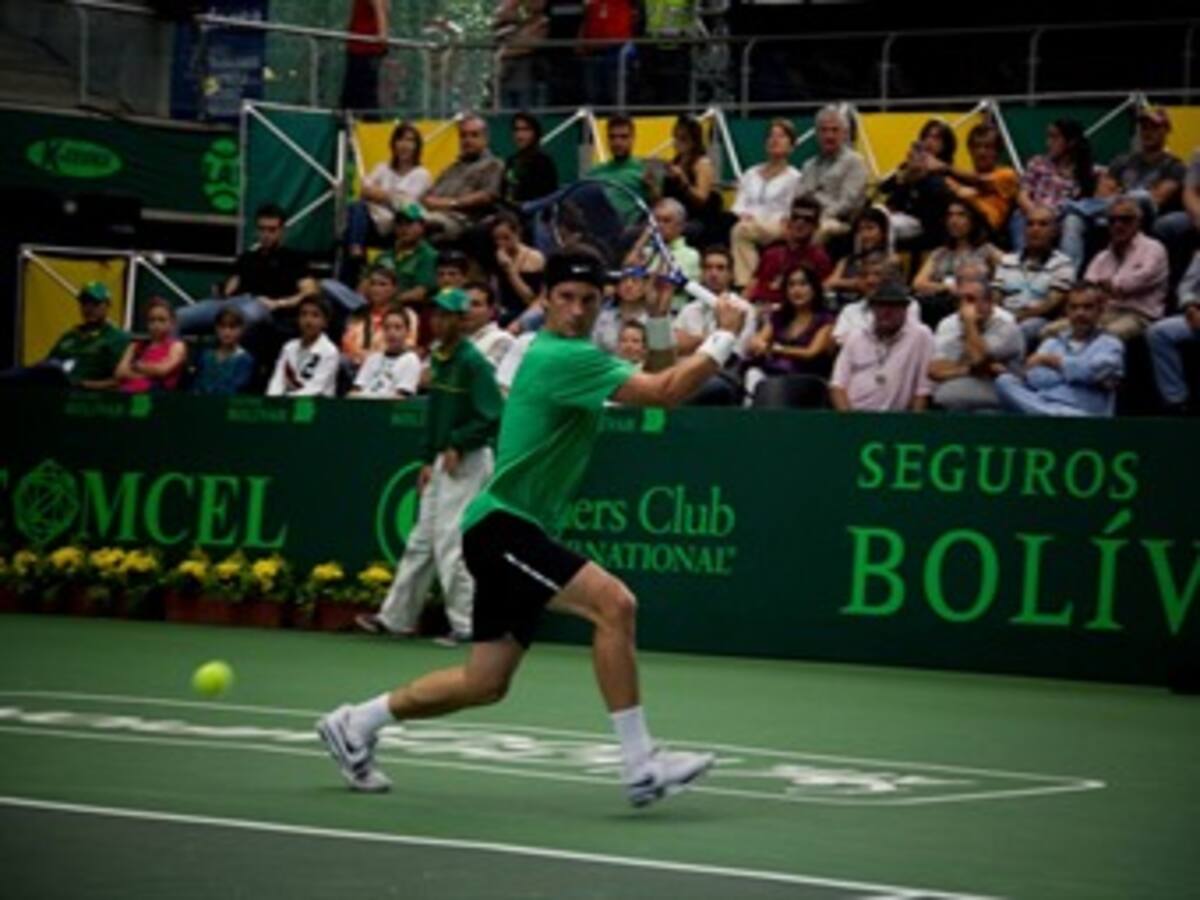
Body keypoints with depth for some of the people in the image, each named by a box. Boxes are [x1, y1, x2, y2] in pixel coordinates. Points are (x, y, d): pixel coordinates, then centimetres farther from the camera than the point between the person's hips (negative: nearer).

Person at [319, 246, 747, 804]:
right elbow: (665, 393, -23)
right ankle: (640, 765, -25)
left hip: (516, 532, 11)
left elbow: (649, 380, 21)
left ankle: (357, 723, 31)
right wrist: (724, 337, -14)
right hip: (500, 526, -11)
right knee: (613, 602, -26)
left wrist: (659, 322, 8)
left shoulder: (571, 354, 14)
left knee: (485, 684, 14)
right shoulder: (560, 357, -18)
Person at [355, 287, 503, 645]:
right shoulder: (438, 358, 12)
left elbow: (492, 417, -19)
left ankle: (467, 624, -5)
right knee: (422, 540, 13)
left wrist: (458, 445, -20)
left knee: (450, 541, -10)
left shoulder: (473, 362, -15)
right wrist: (428, 460, 16)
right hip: (443, 459, 9)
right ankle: (396, 616, 20)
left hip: (466, 461, -9)